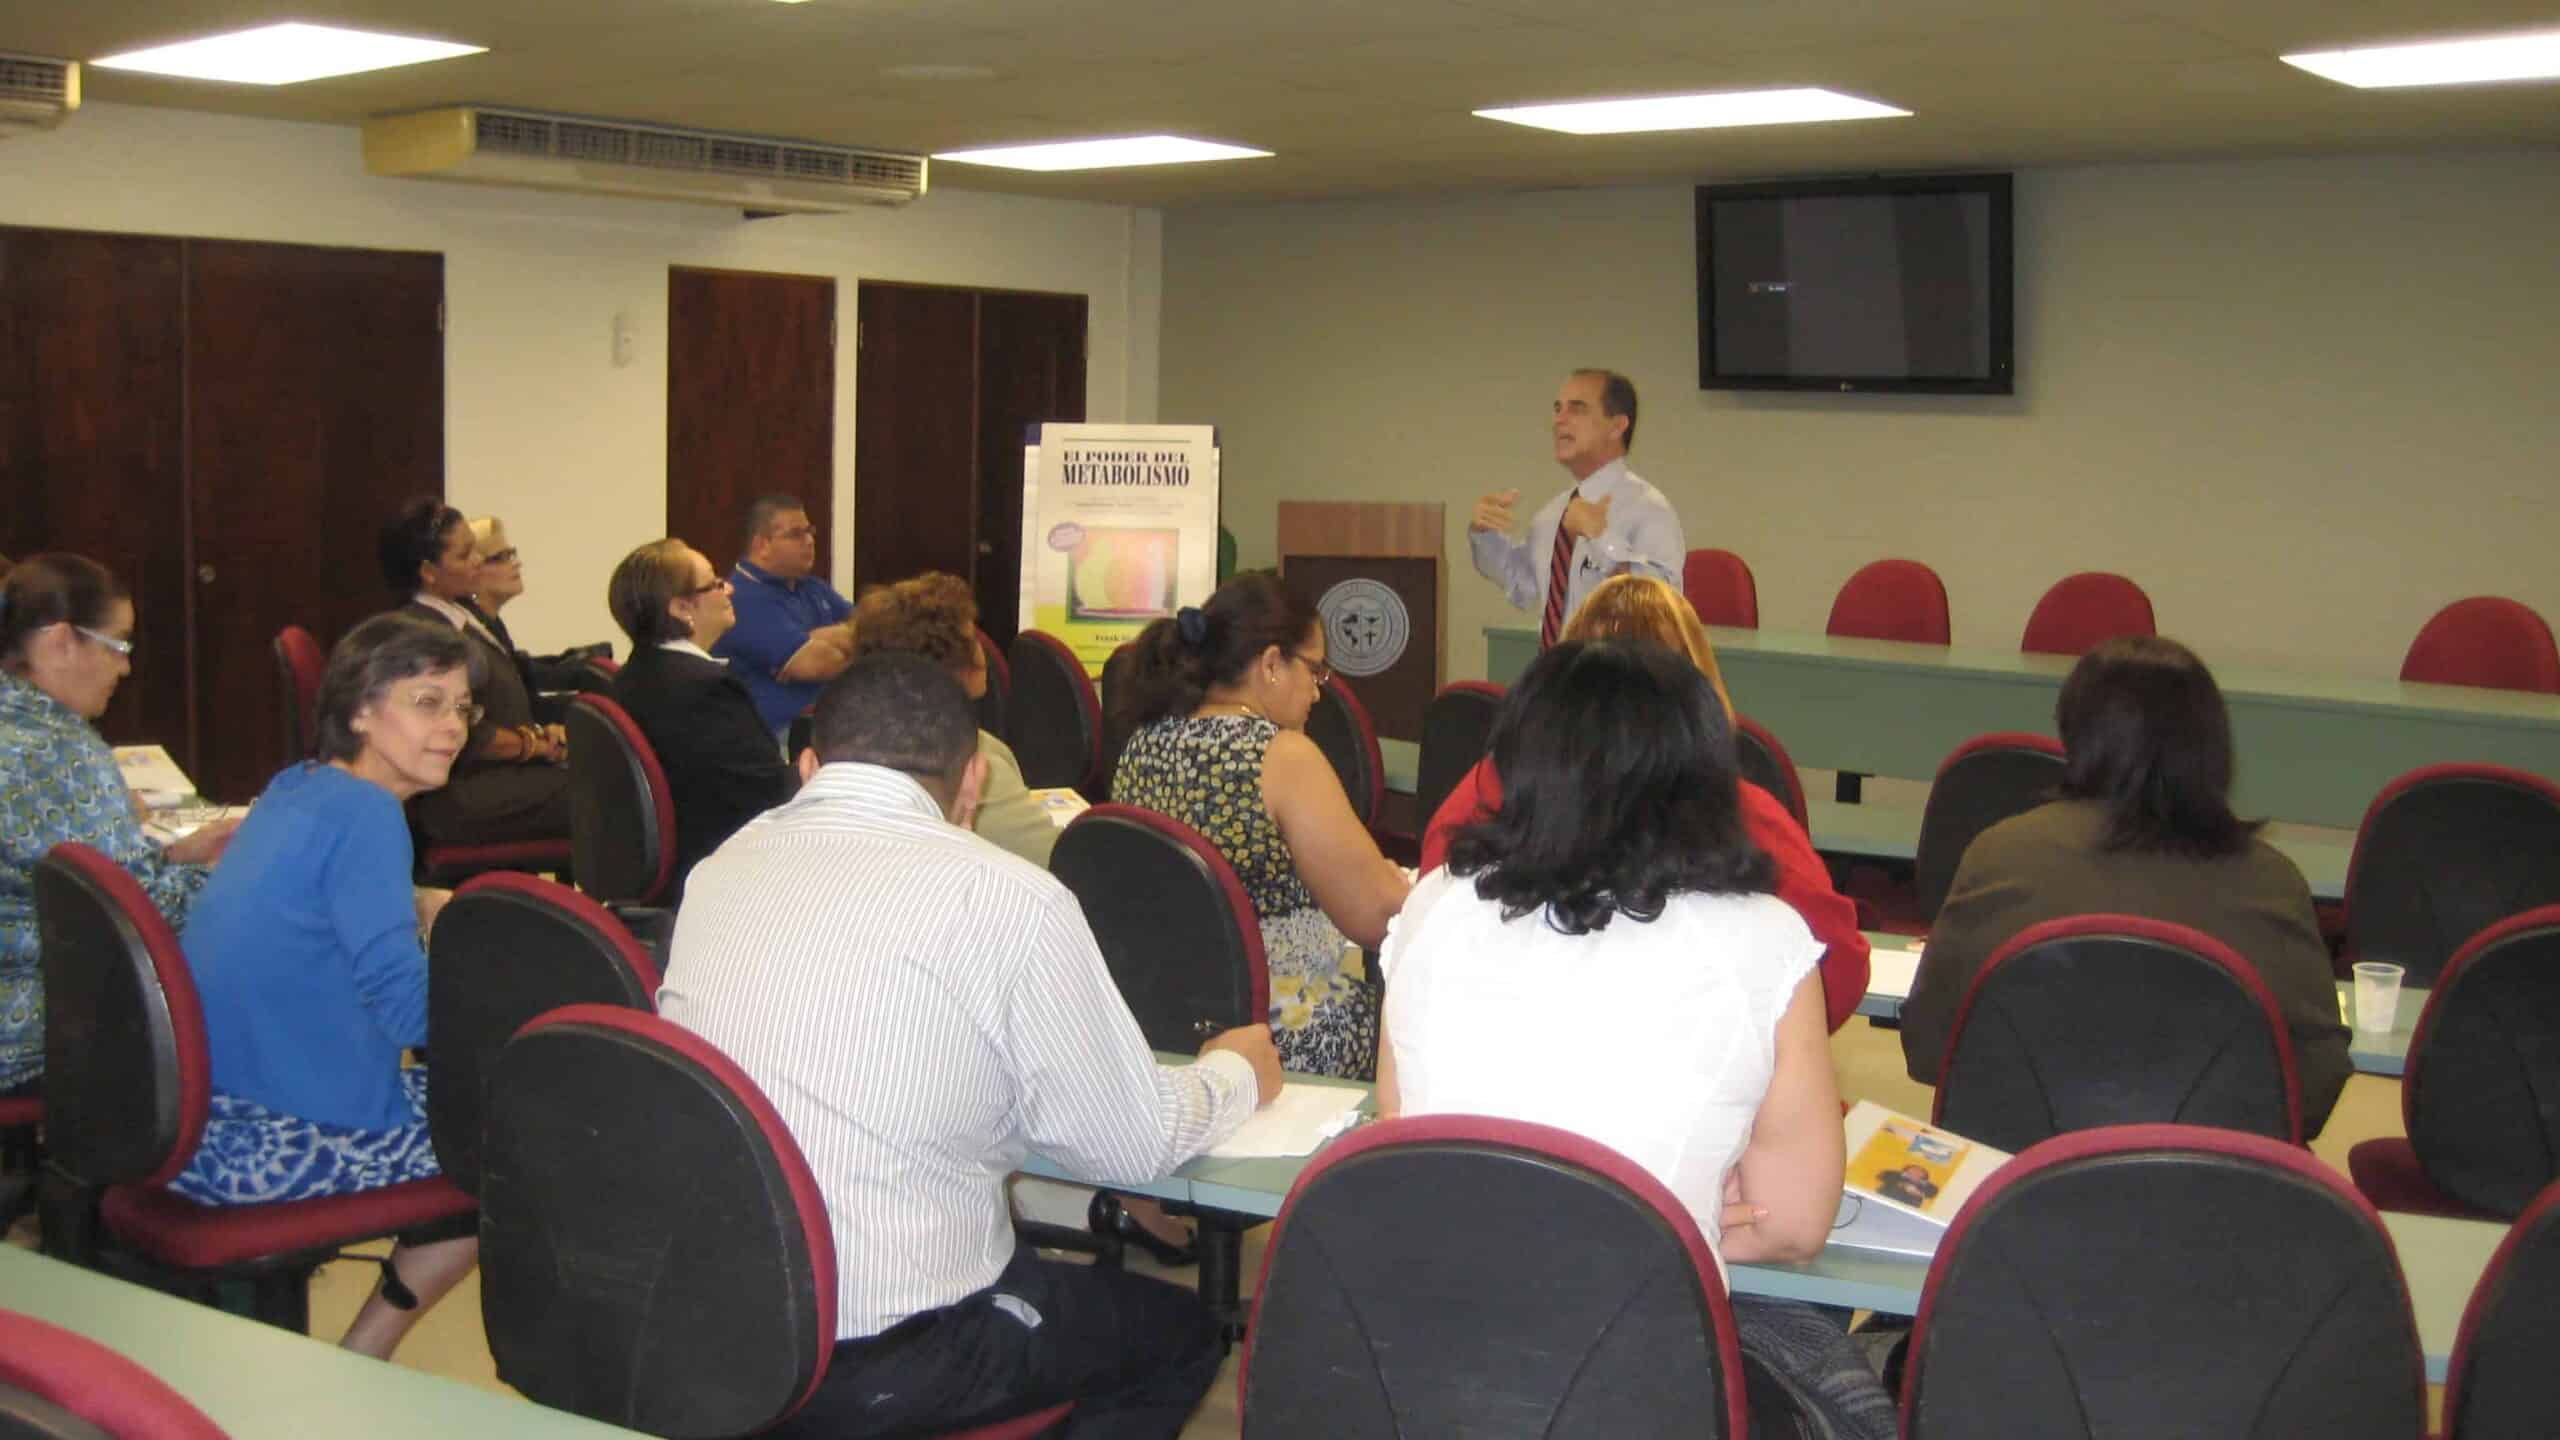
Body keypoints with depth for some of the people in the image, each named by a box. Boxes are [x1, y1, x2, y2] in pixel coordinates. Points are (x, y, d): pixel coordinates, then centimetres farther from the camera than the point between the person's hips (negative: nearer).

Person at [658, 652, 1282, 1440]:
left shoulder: (720, 869, 5)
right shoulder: (1010, 901, -12)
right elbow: (1136, 1146, -4)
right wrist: (1237, 1071, 17)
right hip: (883, 1363, -6)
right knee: (1179, 1332, 19)